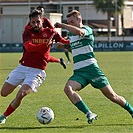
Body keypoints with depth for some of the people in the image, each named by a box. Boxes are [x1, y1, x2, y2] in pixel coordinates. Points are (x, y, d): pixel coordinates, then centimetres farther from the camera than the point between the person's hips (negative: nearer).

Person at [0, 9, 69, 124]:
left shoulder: (50, 32, 3)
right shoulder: (28, 32, 2)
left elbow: (65, 42, 15)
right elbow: (29, 47, -18)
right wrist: (45, 45, -31)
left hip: (37, 71, -3)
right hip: (22, 67, 3)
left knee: (21, 95, -19)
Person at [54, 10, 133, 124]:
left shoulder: (87, 30, -5)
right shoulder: (71, 33, 19)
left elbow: (79, 32, -30)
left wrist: (62, 25, -20)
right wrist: (63, 45, 22)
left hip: (91, 68, -6)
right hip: (78, 72, 6)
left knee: (111, 95, -3)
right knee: (68, 89, -24)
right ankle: (89, 114, -25)